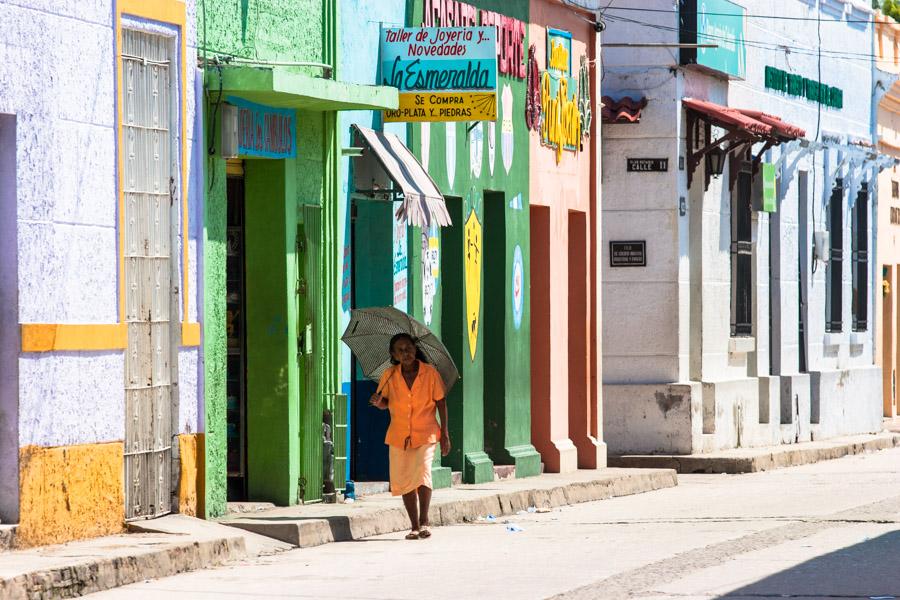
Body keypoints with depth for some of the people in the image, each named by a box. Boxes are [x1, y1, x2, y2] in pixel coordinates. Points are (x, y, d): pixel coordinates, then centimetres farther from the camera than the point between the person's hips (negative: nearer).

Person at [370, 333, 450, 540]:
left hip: (425, 434, -3)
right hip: (399, 435, 3)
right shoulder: (390, 376, 1)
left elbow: (441, 403, 1)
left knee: (422, 473, -21)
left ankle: (424, 521, -11)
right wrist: (378, 402, -14)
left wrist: (445, 434, -1)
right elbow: (385, 403, 11)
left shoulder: (430, 373, -4)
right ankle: (414, 526, 13)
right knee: (403, 480, 3)